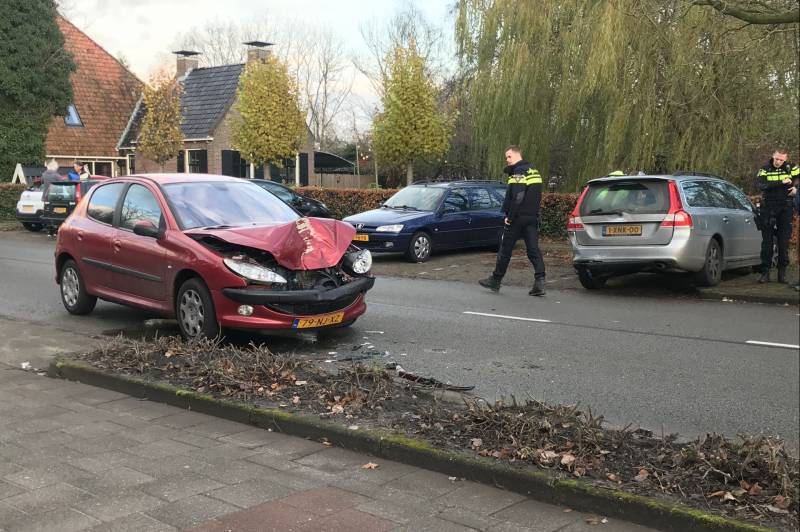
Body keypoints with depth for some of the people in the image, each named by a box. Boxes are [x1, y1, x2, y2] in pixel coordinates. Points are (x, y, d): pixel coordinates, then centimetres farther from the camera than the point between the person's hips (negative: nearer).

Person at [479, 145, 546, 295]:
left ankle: (495, 280, 16)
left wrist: (509, 217, -17)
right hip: (533, 217, 8)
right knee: (533, 249, 3)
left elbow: (517, 198, -22)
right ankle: (540, 282, -8)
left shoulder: (519, 172, -13)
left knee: (505, 249, 5)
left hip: (518, 218, -8)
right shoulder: (534, 170, 15)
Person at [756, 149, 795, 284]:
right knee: (767, 241, 2)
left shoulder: (789, 168, 4)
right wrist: (781, 183, -24)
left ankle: (782, 272, 9)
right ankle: (765, 272, 5)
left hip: (785, 208, 1)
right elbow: (761, 185, -17)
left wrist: (795, 188, -9)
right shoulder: (765, 170, -1)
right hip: (768, 208, -1)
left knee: (784, 242, 2)